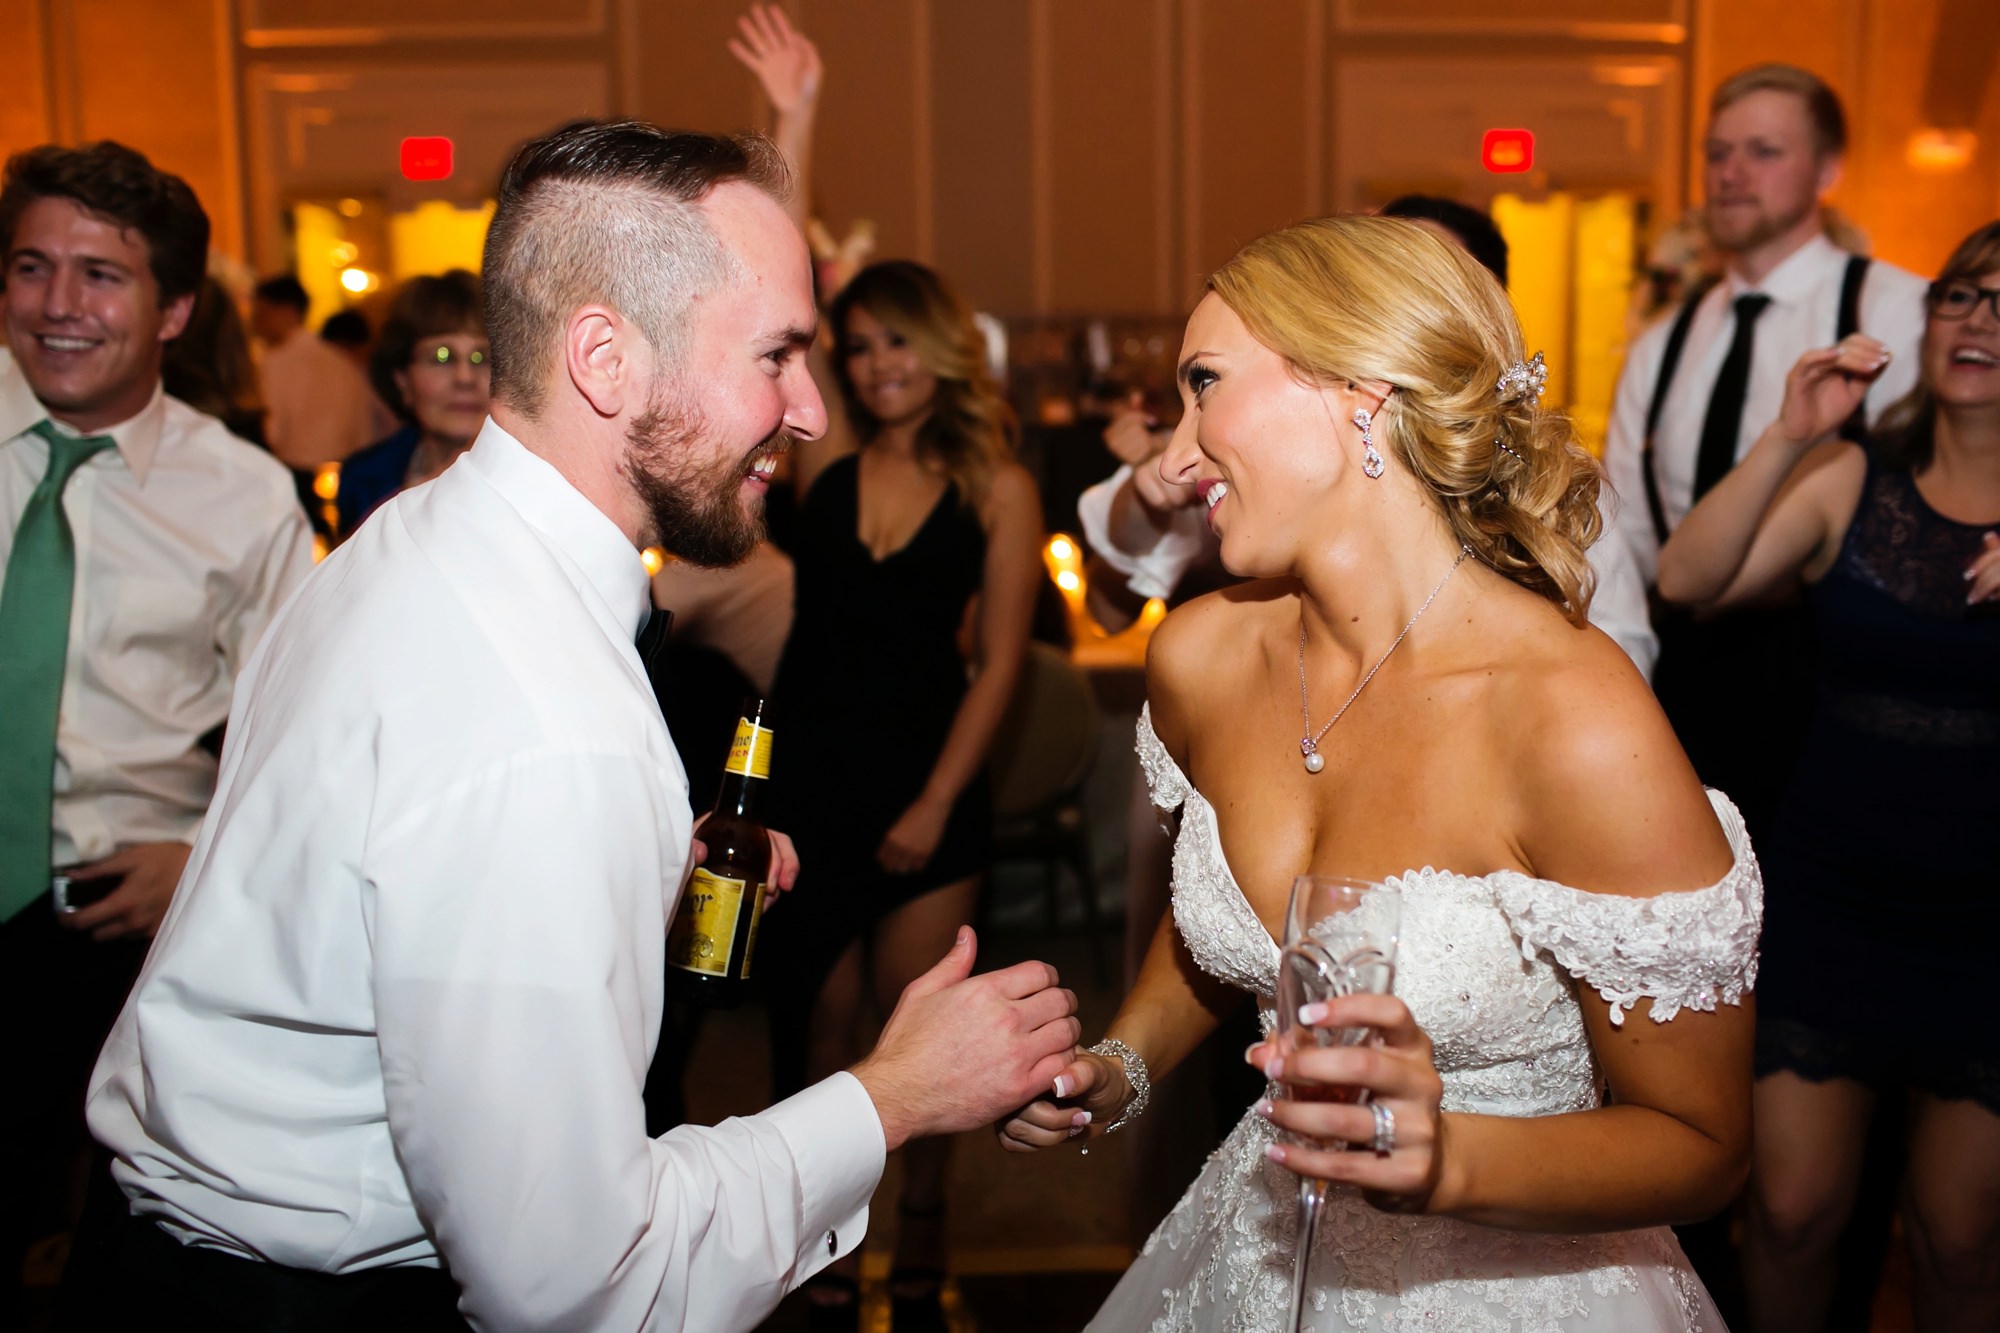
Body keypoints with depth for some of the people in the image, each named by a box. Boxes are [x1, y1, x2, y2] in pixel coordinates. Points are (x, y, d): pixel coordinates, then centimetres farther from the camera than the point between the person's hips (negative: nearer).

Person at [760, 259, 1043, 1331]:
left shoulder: (996, 490, 0)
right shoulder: (818, 479, 5)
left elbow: (998, 662, -3)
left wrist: (936, 802, -6)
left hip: (928, 785, -1)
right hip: (808, 778, 2)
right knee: (815, 1024, 7)